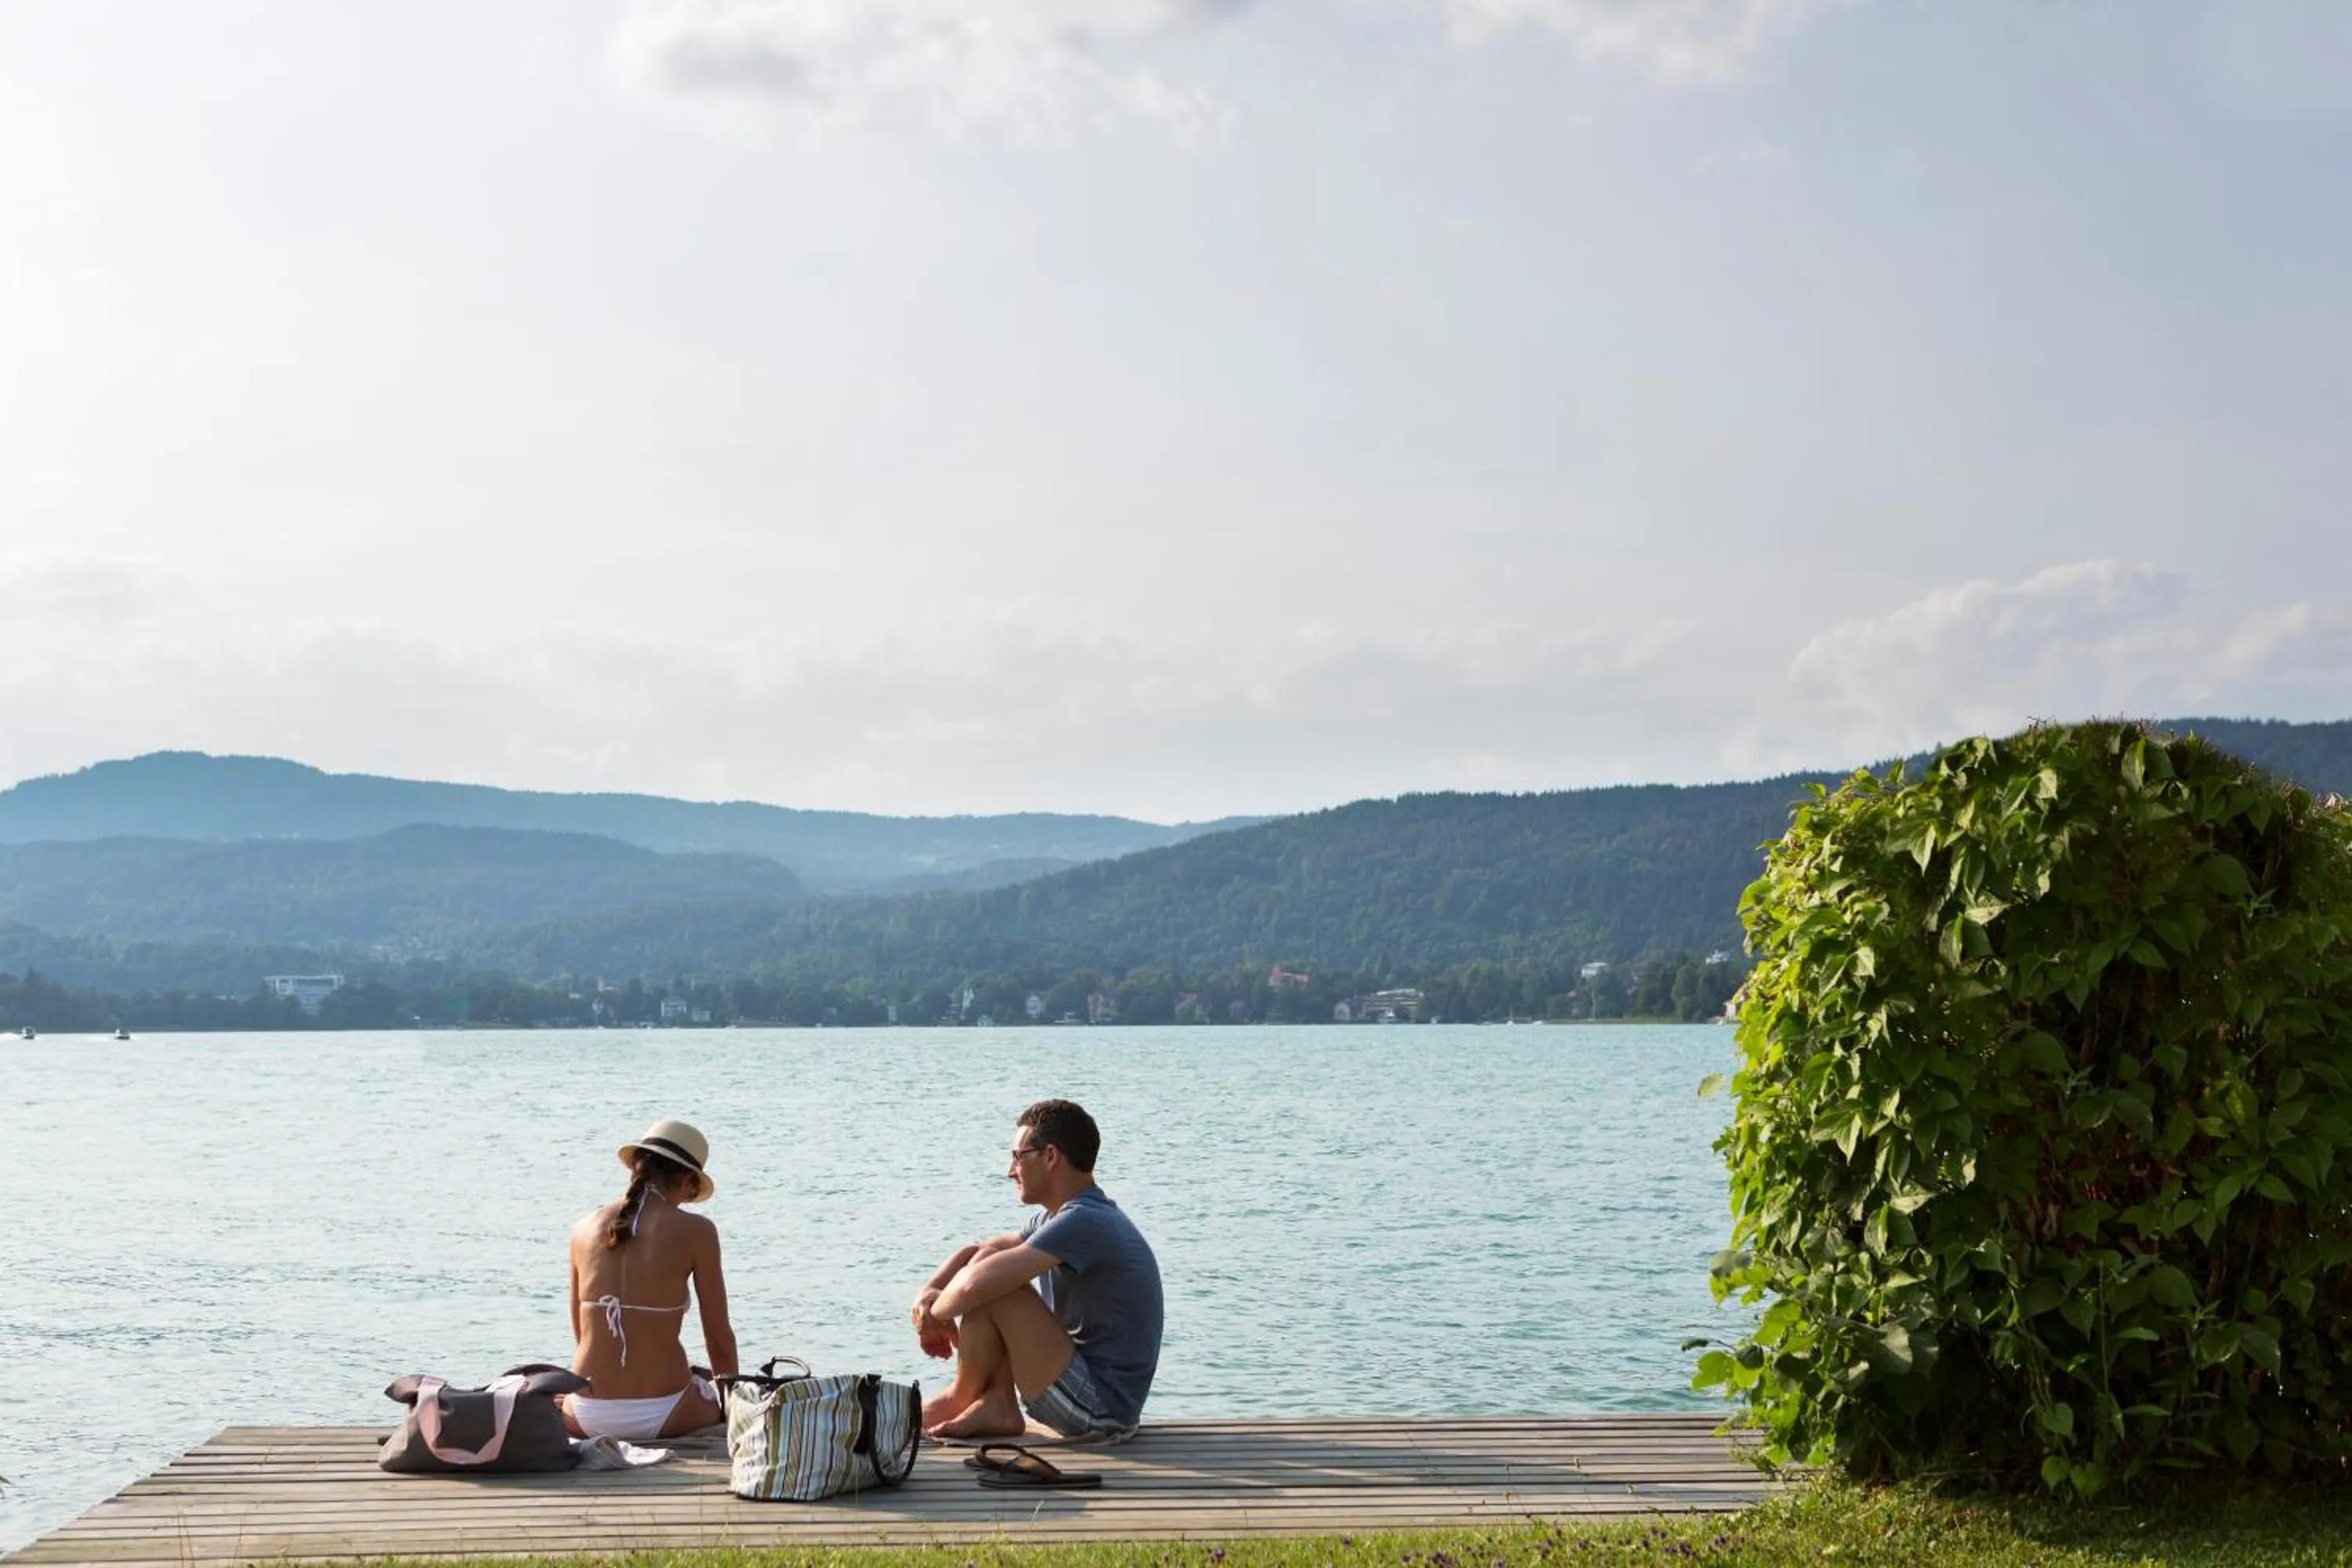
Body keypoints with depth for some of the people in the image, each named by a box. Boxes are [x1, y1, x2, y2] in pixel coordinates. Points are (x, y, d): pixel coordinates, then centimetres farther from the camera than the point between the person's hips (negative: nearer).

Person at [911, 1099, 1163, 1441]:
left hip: (1099, 1408, -10)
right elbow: (976, 1252, 17)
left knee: (989, 1285, -18)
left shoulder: (1084, 1223, -22)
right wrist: (927, 1293, -1)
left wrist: (935, 1313, -9)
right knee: (986, 1263, 13)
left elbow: (977, 1284, -28)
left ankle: (959, 1399, 6)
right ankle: (998, 1407, 7)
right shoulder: (1058, 1217, 11)